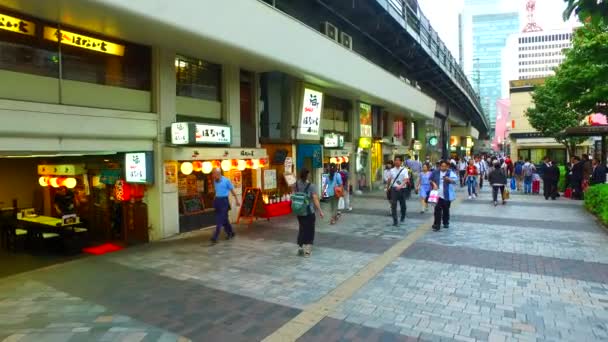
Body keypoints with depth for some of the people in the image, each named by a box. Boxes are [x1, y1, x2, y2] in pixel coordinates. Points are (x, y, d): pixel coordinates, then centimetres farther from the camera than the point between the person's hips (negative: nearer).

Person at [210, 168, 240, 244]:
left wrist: (237, 200, 2)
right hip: (217, 200, 6)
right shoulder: (215, 181, 8)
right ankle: (230, 233, 28)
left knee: (220, 220, -8)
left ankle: (215, 237, -10)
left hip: (224, 201, -6)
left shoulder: (226, 180, -8)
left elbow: (232, 191, -1)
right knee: (224, 219, 13)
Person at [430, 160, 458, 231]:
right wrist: (433, 184, -4)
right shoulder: (436, 172, 5)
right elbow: (431, 179, 16)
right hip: (438, 194, 1)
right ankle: (437, 225, -4)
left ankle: (446, 223, 31)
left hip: (447, 195, 0)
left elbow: (455, 180, -17)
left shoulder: (451, 172, -2)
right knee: (437, 209, -6)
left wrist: (449, 179, -37)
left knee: (446, 210, 12)